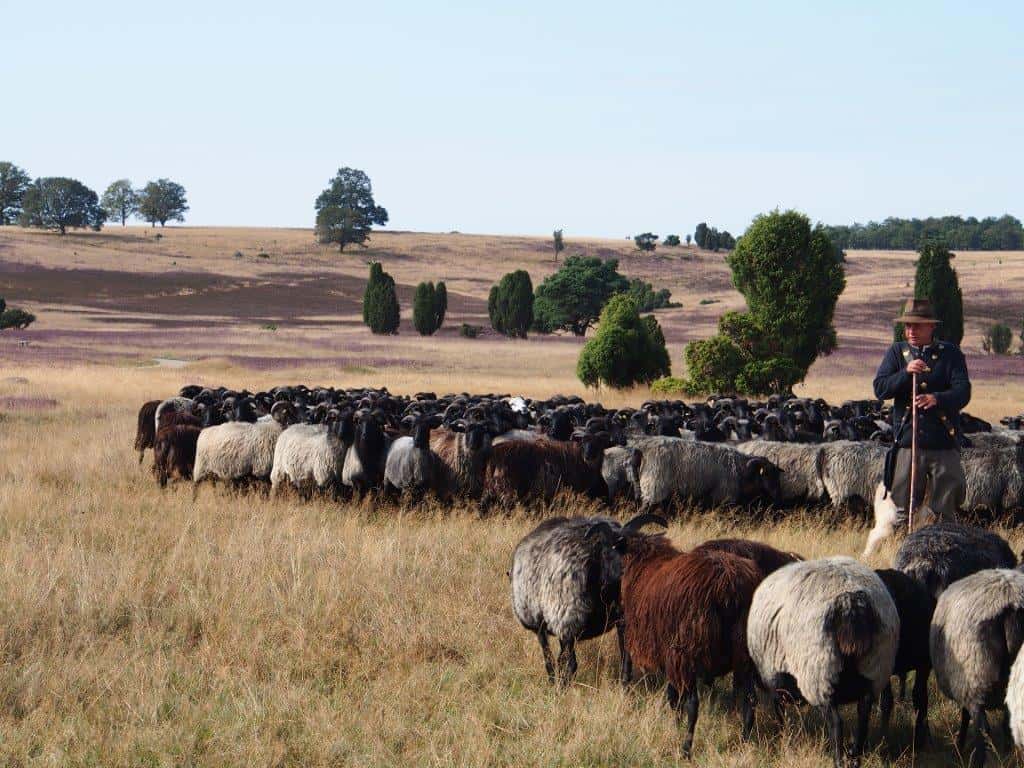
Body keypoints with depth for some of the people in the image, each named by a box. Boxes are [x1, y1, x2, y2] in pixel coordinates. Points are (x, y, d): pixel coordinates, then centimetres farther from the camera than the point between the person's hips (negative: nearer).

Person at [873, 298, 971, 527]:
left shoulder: (950, 353, 4)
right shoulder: (897, 352, 10)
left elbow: (963, 392, -9)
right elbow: (880, 389, -1)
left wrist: (938, 399, -29)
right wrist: (905, 373, -17)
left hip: (944, 443, -1)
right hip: (908, 441, 1)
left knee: (945, 510, 2)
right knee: (904, 509, 4)